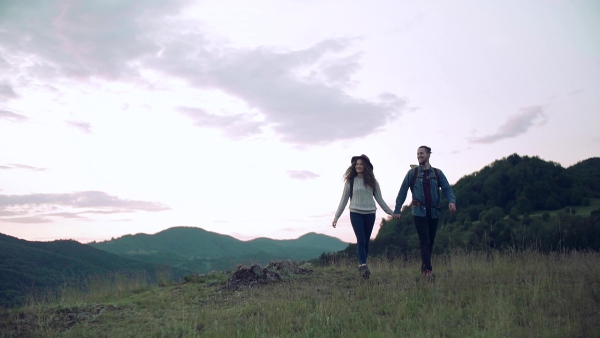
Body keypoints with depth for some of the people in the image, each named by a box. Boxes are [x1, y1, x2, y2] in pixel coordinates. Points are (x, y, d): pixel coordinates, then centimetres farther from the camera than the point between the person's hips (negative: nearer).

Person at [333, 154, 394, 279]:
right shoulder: (350, 181, 3)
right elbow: (344, 200, 5)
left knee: (366, 241, 3)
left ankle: (361, 267, 10)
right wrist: (336, 216, 3)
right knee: (361, 240, -13)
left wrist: (391, 212, 7)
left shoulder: (372, 181, 7)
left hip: (370, 214, 2)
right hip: (355, 213, -2)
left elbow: (379, 199, 11)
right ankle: (363, 266, -19)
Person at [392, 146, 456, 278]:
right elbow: (403, 191, 1)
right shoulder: (412, 172, 2)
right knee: (424, 241, -10)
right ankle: (428, 269, -13)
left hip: (434, 212, 3)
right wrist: (397, 209, -3)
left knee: (430, 242, 10)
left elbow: (447, 188, -1)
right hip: (419, 212, -3)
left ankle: (424, 268, 24)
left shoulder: (437, 173, 8)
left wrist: (451, 201, -22)